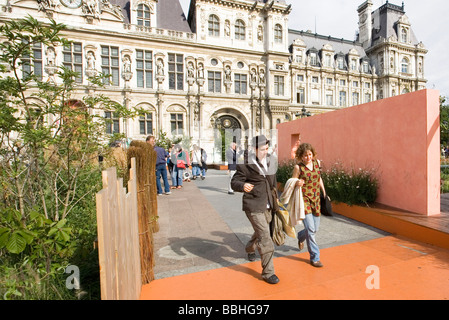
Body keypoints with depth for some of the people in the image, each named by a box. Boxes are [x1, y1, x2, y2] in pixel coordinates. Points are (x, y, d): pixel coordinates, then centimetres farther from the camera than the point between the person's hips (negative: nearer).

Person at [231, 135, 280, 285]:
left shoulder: (270, 160, 6)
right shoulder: (245, 164, -15)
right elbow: (234, 182, -13)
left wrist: (275, 197, 23)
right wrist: (243, 185, -35)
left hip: (268, 206, 7)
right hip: (254, 206, -7)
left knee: (260, 232, 24)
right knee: (265, 237, -6)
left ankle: (250, 248, 55)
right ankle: (268, 272, 12)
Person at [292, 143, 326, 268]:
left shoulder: (317, 163, 3)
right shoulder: (298, 167, -11)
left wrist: (324, 193, 17)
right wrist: (297, 184, -26)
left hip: (315, 199, 6)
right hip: (304, 200, -5)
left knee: (315, 228, 13)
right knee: (310, 229, -8)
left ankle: (300, 236, 45)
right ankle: (314, 257, 10)